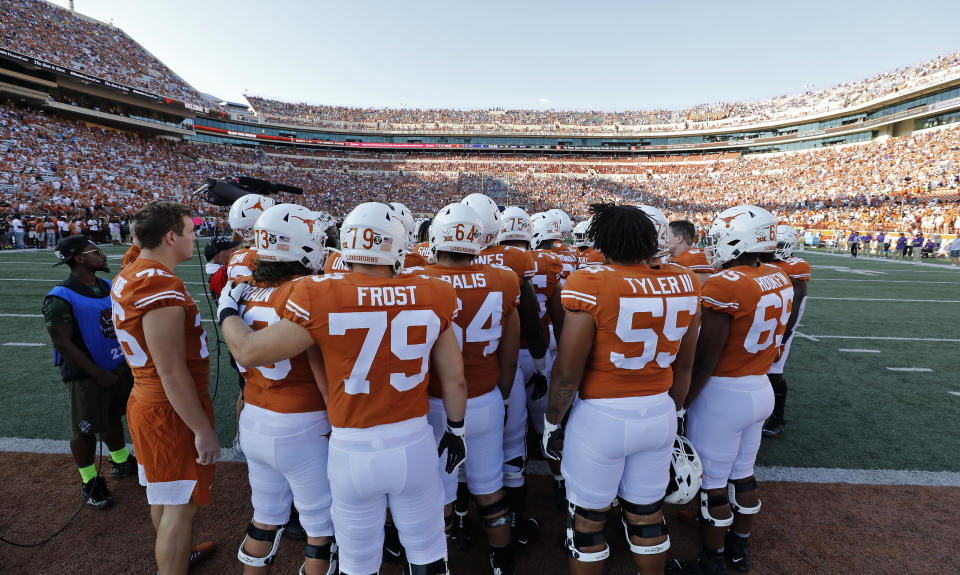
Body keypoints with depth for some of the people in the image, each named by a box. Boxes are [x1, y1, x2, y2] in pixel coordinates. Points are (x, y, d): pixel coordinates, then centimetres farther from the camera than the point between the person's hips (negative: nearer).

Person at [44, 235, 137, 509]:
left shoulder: (108, 286, 3)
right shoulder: (61, 298, -20)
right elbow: (62, 344, -20)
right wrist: (99, 374, -18)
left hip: (119, 367, 7)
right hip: (87, 376, -7)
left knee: (113, 417, 23)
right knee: (85, 429, 9)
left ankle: (121, 462, 42)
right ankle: (90, 482, 27)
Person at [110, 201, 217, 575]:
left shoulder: (127, 278, 5)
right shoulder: (161, 288, -26)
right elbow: (172, 372, -26)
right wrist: (203, 429, -19)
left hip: (145, 401, 10)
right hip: (173, 412, -10)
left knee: (162, 494, 27)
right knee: (180, 507, 6)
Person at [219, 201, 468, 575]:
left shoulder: (319, 298, -16)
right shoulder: (433, 296, -10)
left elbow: (249, 352, -5)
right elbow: (454, 379, -2)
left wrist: (227, 310, 15)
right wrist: (456, 430, 15)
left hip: (352, 450, 0)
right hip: (414, 443, 1)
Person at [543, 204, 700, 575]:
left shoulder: (591, 286, -20)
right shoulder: (684, 283, -3)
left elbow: (567, 372, -17)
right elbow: (684, 366, 6)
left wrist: (551, 421, -1)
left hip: (601, 419, -5)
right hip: (659, 415, 5)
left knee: (587, 521, 16)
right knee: (647, 515, 25)